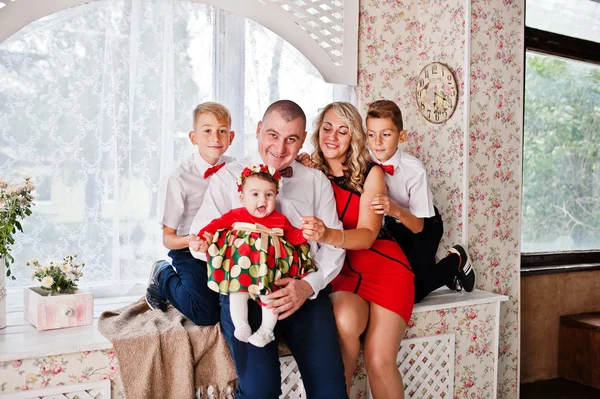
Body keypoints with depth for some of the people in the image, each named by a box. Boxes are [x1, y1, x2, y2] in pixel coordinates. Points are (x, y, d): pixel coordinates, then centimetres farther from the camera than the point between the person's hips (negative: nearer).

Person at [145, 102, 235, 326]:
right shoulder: (181, 177, -12)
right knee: (207, 314, -23)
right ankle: (163, 276, 8)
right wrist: (190, 240, -31)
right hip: (191, 252, -4)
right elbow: (168, 238, -9)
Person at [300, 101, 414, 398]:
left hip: (381, 265, 0)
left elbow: (367, 235, -14)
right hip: (338, 269, 1)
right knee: (344, 320, -32)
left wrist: (329, 235, -34)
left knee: (378, 360, -17)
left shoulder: (370, 173, -2)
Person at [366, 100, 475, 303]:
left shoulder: (414, 170, -32)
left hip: (424, 226, -4)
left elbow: (418, 226, -28)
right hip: (393, 225, 4)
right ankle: (429, 266, 22)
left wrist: (396, 210, -46)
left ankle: (455, 261, 12)